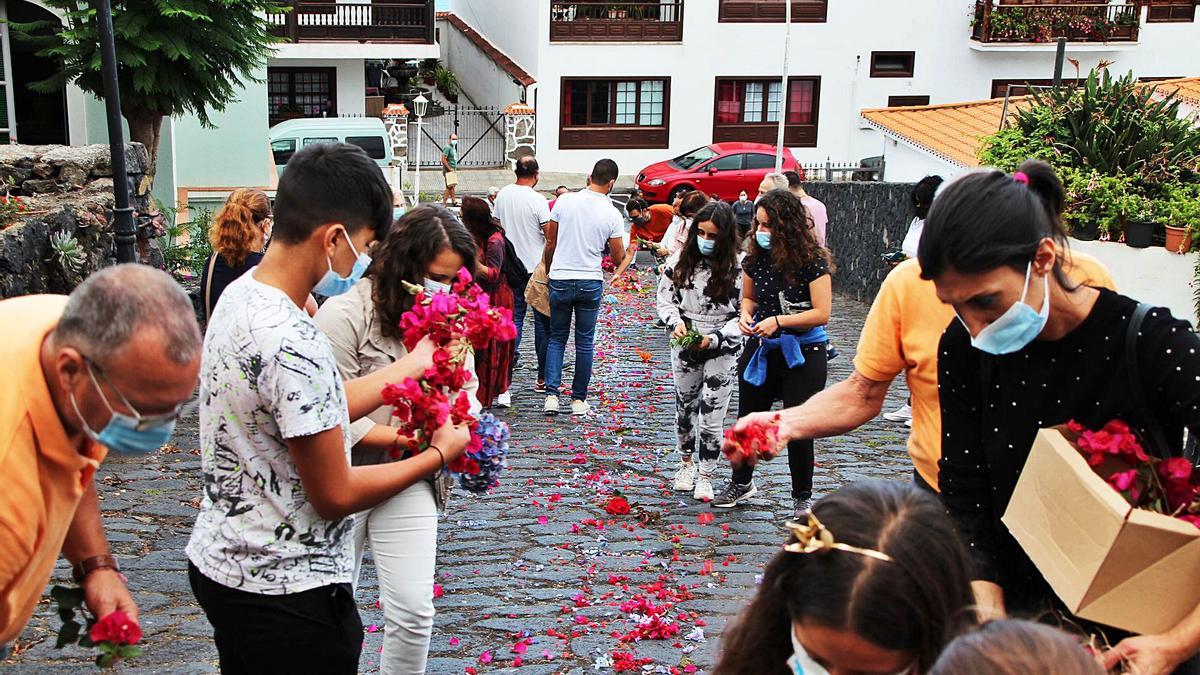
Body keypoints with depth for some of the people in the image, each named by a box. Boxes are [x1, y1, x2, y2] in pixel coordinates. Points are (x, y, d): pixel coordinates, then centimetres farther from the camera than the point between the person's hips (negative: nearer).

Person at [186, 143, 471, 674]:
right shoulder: (292, 344, -29)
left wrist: (414, 363, 12)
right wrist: (440, 454, -9)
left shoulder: (240, 294, 0)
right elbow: (336, 495, -22)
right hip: (285, 591, -9)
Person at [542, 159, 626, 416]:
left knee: (556, 338, 13)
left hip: (560, 280, 1)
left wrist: (548, 271, 16)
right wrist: (626, 251, 21)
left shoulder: (564, 201, -4)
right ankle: (579, 399, 15)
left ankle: (551, 394, 3)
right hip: (590, 282, -1)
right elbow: (618, 258, -2)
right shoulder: (612, 214, -7)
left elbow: (551, 243, 2)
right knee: (585, 342, 10)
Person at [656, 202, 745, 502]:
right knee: (685, 407, 18)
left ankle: (705, 476, 20)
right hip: (685, 347, 4)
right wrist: (676, 322, -11)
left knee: (711, 416, -1)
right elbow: (665, 297, 7)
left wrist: (714, 339, -23)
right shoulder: (681, 259, -4)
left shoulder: (738, 266, -15)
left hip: (722, 350, -3)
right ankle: (686, 464, 41)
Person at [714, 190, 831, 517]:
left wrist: (778, 321, -24)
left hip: (802, 354, -5)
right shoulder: (756, 257, -2)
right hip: (762, 351, 5)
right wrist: (746, 315, -8)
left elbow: (822, 313, -18)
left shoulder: (812, 260, -17)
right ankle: (742, 483, 38)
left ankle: (802, 498, 23)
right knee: (748, 419, 15)